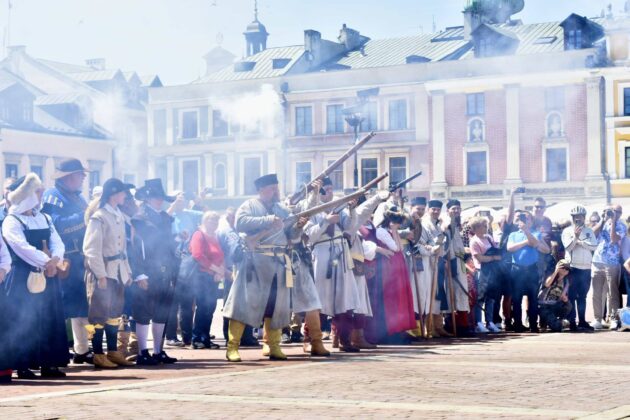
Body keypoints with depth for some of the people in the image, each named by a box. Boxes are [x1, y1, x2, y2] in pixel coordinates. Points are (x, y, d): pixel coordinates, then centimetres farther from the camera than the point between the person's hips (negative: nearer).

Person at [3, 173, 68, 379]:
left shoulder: (45, 219, 16)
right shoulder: (11, 222, -4)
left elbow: (57, 242, 4)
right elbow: (22, 247, -17)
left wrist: (55, 259, -16)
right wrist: (45, 262, -22)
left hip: (48, 276, 6)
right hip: (23, 277, -6)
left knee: (49, 319, 5)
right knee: (23, 321, -5)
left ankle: (47, 363, 10)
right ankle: (23, 365, 0)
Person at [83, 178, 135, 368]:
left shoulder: (119, 216, 12)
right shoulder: (98, 217, -13)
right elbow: (91, 249, -17)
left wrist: (127, 271, 12)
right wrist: (100, 275, -20)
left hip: (118, 272, 8)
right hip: (103, 272, -8)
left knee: (115, 314, 12)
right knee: (99, 314, -2)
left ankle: (113, 352, 20)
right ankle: (98, 355, 4)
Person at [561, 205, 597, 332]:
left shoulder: (589, 231, 10)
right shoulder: (567, 231, 2)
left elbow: (594, 246, -3)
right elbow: (567, 247, -10)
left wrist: (580, 242, -10)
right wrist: (576, 237, -22)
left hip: (586, 268, 3)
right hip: (572, 267, -3)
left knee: (582, 296, 10)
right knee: (571, 296, -2)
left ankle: (582, 322, 14)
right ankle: (572, 322, -1)